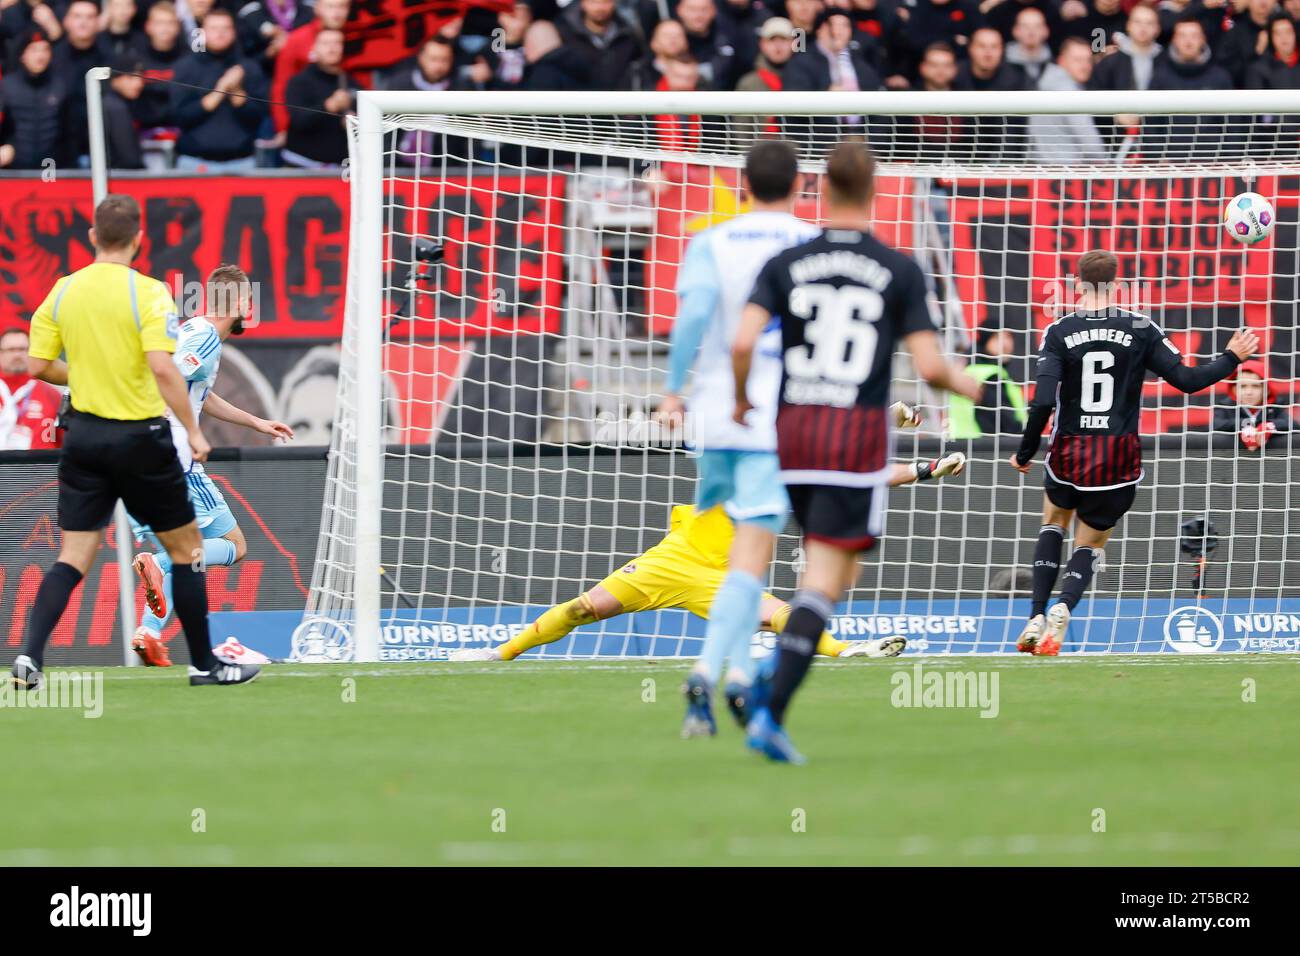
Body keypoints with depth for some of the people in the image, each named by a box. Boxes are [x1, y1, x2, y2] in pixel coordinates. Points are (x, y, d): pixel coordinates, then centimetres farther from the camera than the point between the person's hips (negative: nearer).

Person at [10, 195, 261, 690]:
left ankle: (29, 656, -13)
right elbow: (162, 368, -22)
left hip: (85, 433, 4)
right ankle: (204, 663, 17)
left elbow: (37, 365, 6)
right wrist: (193, 429, -14)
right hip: (140, 435, -4)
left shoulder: (63, 291, 2)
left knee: (73, 557, 5)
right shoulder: (147, 292, -13)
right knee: (185, 546, 11)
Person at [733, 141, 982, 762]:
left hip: (794, 431, 3)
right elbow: (928, 366, -6)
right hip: (859, 434, -3)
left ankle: (774, 682, 16)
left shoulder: (786, 265, 4)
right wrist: (968, 386, 16)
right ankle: (771, 711, -20)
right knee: (824, 578, -6)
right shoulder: (900, 272, 0)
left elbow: (743, 342, -9)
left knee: (837, 567, 26)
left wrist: (741, 399, 11)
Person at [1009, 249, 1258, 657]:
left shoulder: (1059, 332, -6)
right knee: (1089, 548, 16)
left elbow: (1043, 402, -12)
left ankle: (1037, 617, 13)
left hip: (1069, 455, 0)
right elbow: (1186, 380, -3)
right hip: (1119, 460, 0)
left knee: (1054, 520, 30)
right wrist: (1231, 358, 13)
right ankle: (1063, 608, -17)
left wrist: (1025, 454, 0)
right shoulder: (1141, 329, -4)